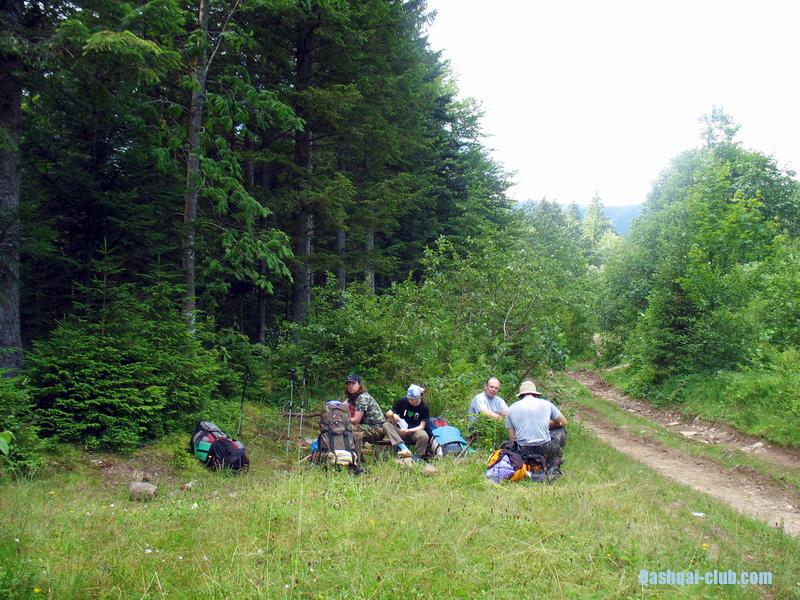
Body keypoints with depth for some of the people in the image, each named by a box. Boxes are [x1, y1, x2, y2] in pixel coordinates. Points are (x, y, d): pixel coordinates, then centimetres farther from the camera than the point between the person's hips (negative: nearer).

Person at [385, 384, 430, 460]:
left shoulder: (424, 407, -5)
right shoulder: (402, 402, 0)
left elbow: (421, 426, -8)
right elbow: (388, 413, 5)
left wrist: (408, 431, -25)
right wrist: (393, 415, -20)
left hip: (414, 431, -2)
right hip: (400, 430, 2)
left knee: (423, 436, -36)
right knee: (387, 425, -27)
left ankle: (417, 456, -13)